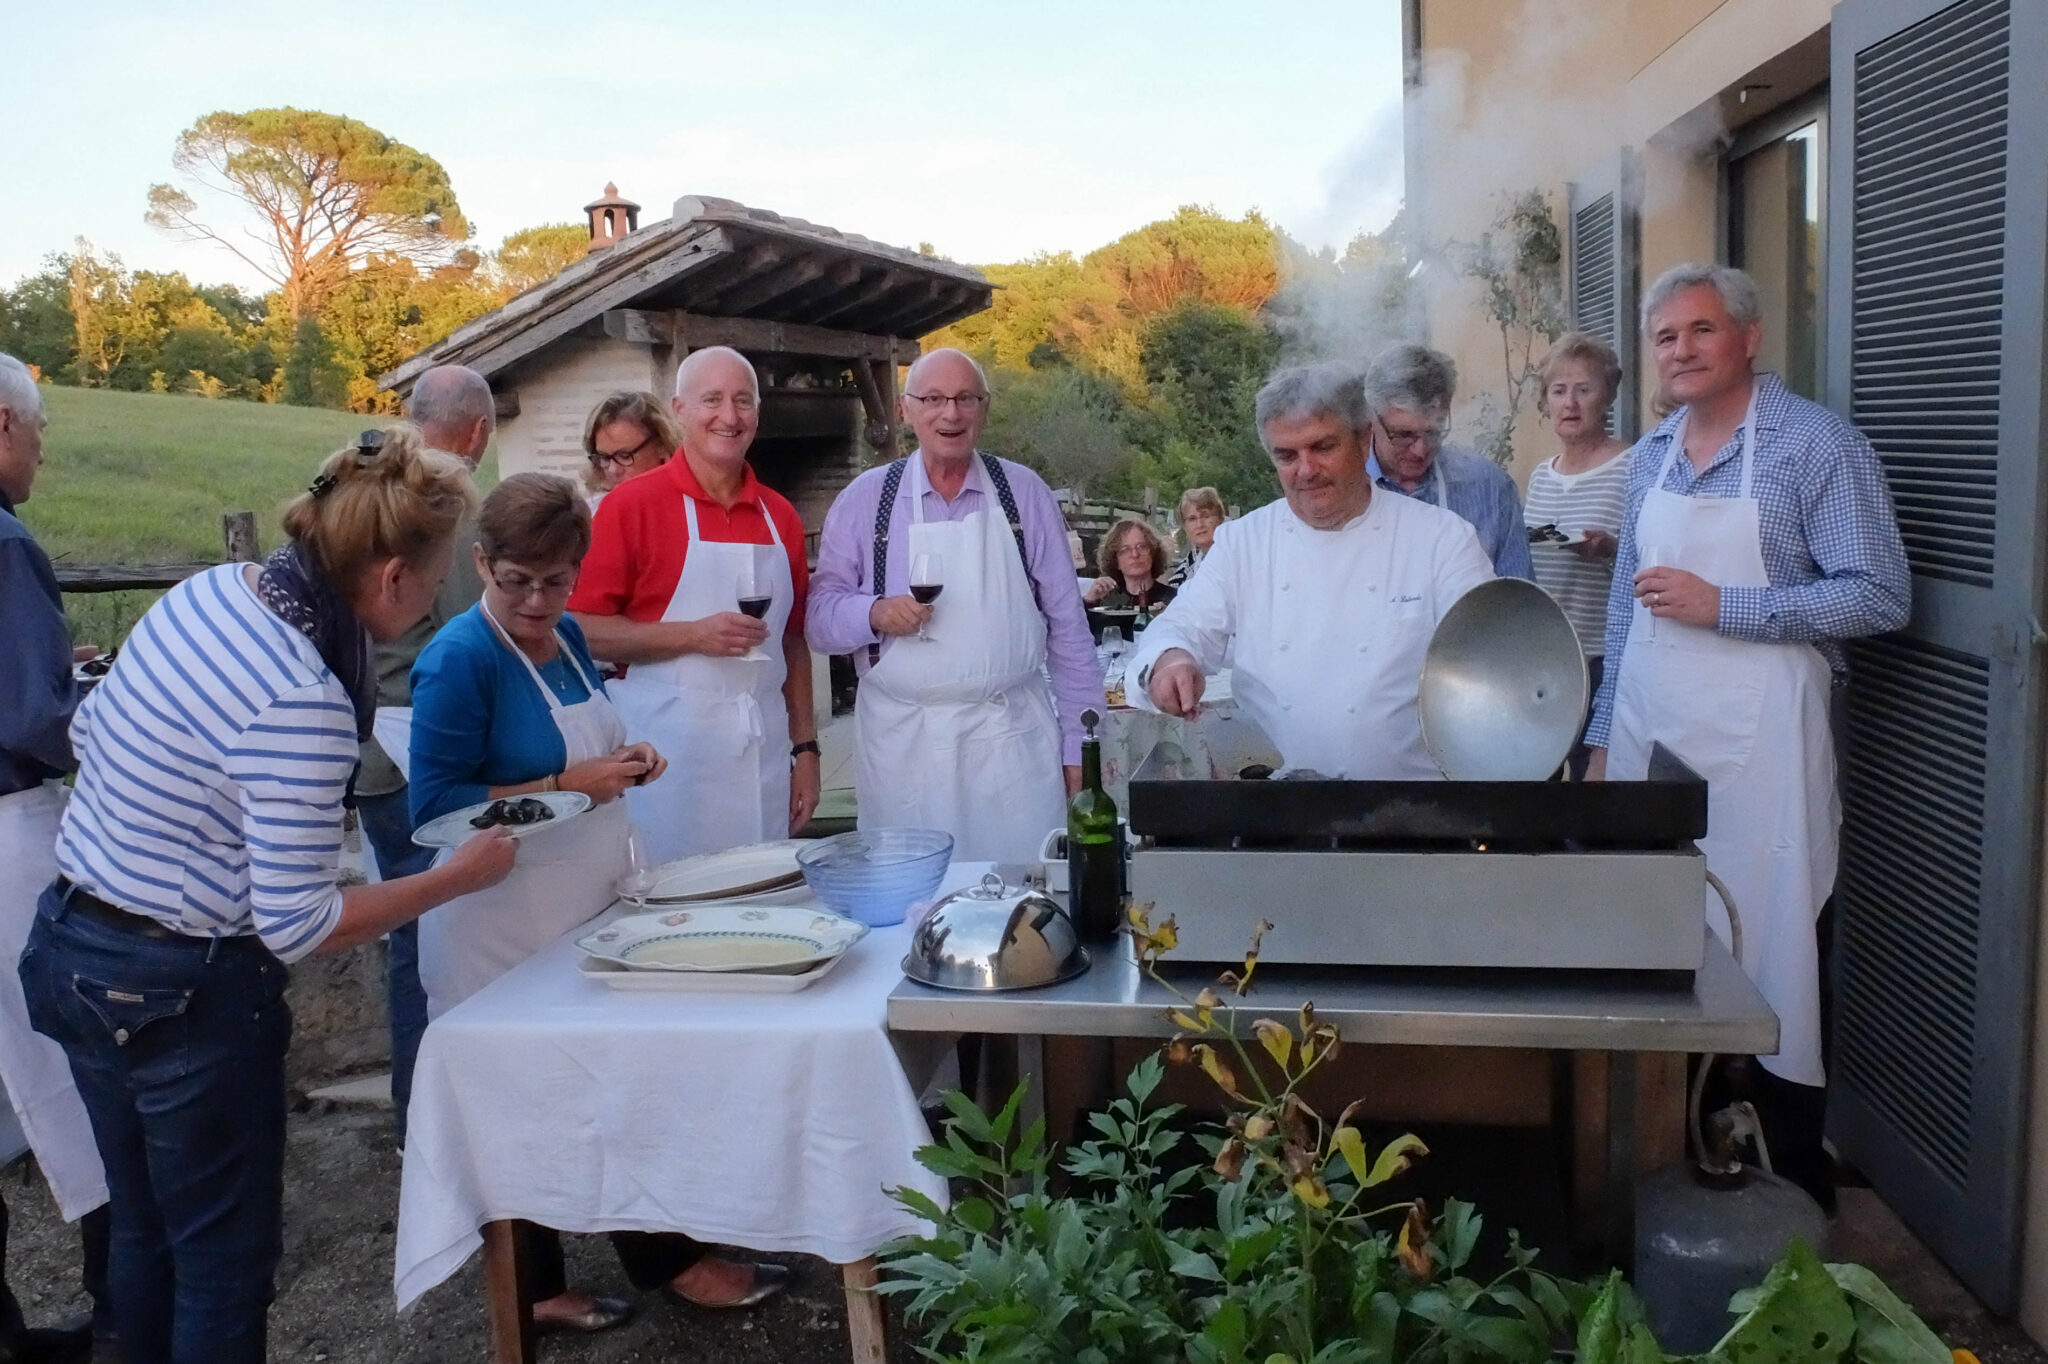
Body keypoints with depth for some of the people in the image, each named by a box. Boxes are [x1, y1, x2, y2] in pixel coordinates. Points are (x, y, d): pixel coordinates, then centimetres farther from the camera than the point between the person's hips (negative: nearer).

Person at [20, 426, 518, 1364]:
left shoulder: (206, 590, -3)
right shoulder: (303, 704, -28)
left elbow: (88, 732, 13)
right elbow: (299, 927, -23)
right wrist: (459, 877, -13)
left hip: (68, 944, 9)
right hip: (181, 995, -9)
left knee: (143, 1232, 24)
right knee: (227, 1261, 10)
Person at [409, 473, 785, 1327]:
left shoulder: (566, 637, 7)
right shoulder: (461, 659, -17)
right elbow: (434, 807, -21)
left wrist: (623, 764, 1)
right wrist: (564, 786, -23)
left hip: (584, 909, 8)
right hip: (508, 929, -7)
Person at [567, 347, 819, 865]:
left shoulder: (780, 516, 12)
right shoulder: (632, 504, -3)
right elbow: (584, 631, -7)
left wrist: (805, 748, 12)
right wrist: (694, 635, -16)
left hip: (764, 748, 4)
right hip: (669, 751, -4)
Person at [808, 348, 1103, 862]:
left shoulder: (1025, 493, 6)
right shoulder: (865, 498, 5)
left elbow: (1067, 626, 7)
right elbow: (821, 617, 5)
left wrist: (1079, 745, 5)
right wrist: (876, 613, -16)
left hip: (1012, 740, 0)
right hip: (901, 743, 0)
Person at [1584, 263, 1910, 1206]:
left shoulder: (1817, 445, -6)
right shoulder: (1651, 456, 13)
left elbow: (1879, 597, -11)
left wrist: (1721, 606, -16)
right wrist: (1604, 738, 14)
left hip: (1755, 740, -6)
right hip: (1648, 735, 6)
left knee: (1766, 952, -1)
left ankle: (1798, 1190, 15)